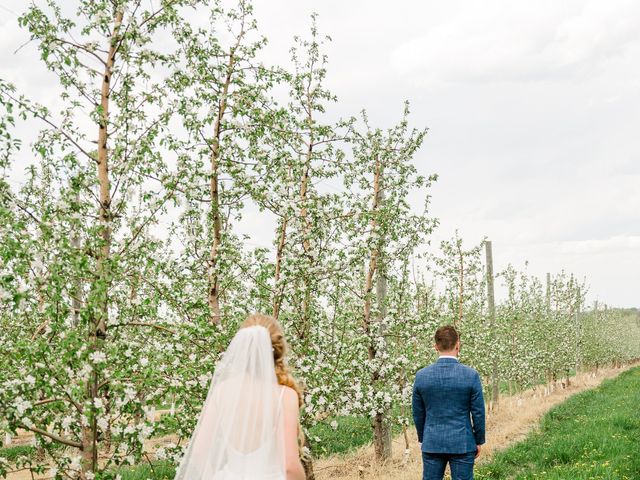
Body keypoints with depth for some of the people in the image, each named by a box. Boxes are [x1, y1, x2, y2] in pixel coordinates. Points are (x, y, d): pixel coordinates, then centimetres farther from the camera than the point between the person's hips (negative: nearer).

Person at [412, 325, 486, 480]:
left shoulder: (421, 375, -4)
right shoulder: (471, 375, -10)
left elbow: (418, 414, 4)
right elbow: (478, 412, -4)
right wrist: (478, 441, 9)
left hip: (432, 444, 2)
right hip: (462, 444, -2)